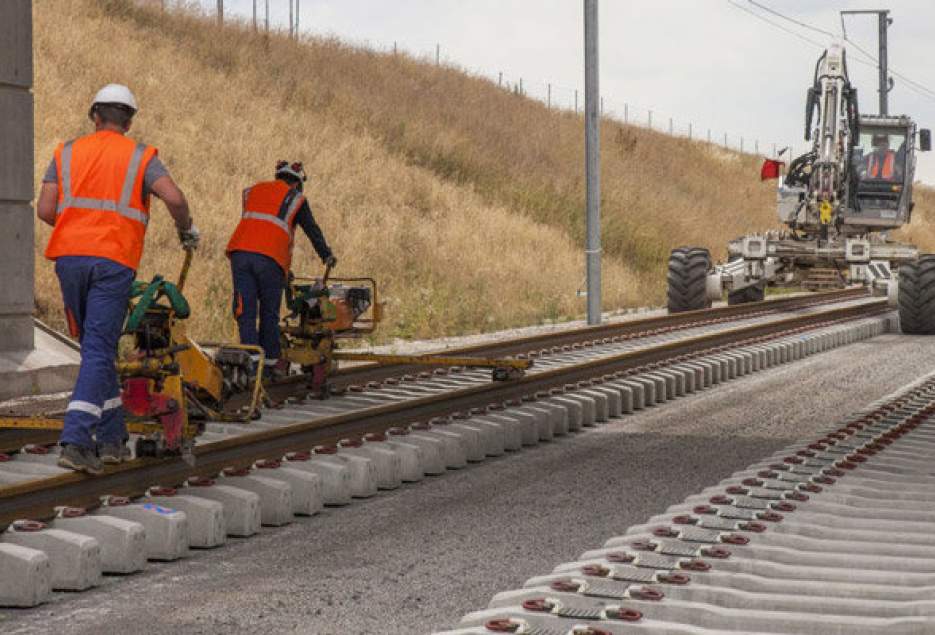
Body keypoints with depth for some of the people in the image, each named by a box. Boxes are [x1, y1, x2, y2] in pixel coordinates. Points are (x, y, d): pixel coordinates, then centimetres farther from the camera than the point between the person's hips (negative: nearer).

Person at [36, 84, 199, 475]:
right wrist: (186, 229, 9)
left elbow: (45, 210, 3)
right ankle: (75, 442, -18)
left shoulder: (67, 153, 11)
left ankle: (112, 438, 20)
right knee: (99, 351, -5)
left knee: (98, 348, 16)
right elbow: (173, 197, -11)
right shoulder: (139, 157, 5)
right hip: (113, 261, -3)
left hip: (69, 257, 3)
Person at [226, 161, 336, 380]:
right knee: (269, 312, 9)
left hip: (241, 252, 3)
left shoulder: (252, 191, 25)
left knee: (246, 310, 0)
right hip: (270, 258, -2)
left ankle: (251, 358, -12)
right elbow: (312, 230, 17)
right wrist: (327, 256, 31)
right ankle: (271, 360, 14)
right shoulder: (295, 198, 14)